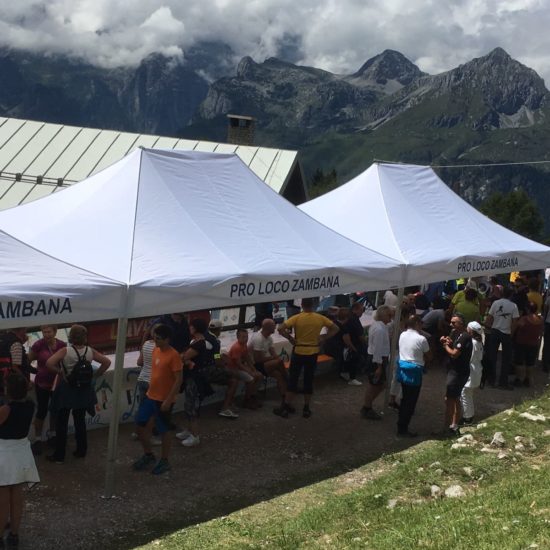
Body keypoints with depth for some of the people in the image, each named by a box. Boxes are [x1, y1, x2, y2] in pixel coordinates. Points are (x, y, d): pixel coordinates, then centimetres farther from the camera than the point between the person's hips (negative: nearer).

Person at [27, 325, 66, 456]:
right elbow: (28, 360, -6)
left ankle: (52, 436, 36)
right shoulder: (38, 345, -17)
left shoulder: (62, 345, -9)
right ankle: (37, 440, 20)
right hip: (42, 384, -3)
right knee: (42, 411, 3)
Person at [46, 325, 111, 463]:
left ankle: (59, 456, 14)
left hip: (66, 389, -4)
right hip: (83, 390, 4)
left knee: (61, 423, 8)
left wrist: (59, 371, -12)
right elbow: (107, 362, -2)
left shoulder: (65, 351, -17)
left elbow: (49, 363, -28)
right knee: (80, 421, 18)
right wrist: (95, 374, 4)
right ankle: (81, 451, 26)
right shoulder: (90, 351, -6)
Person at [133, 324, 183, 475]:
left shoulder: (173, 355, -20)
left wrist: (168, 400, -21)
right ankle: (149, 455, 29)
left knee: (164, 430, 6)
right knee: (140, 425, 12)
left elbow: (178, 380, -19)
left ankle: (164, 461, 22)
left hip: (164, 399, -8)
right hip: (150, 396, 8)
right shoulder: (155, 350, 5)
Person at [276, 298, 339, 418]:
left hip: (298, 352, -2)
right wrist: (323, 338, 5)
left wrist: (290, 338, -6)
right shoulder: (320, 318, -2)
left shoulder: (297, 318, -11)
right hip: (313, 353, 2)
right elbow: (335, 328, 6)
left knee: (293, 380, 6)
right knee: (308, 380, 11)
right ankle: (306, 408, 14)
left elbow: (280, 328, -19)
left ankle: (286, 407, 9)